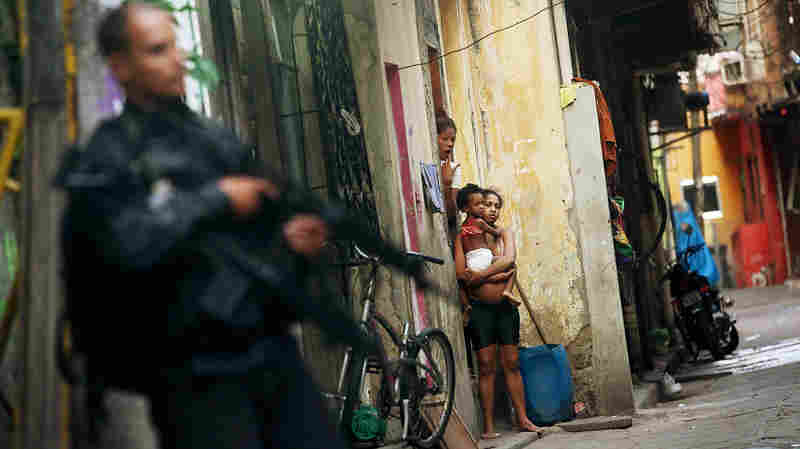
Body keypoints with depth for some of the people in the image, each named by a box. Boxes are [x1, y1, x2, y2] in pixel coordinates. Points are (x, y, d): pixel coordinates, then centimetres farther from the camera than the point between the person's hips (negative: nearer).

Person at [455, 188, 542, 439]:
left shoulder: (504, 234, 10)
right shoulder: (464, 236, 2)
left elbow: (509, 259, -10)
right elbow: (461, 272, -11)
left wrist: (479, 276, -16)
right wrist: (495, 274, -12)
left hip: (505, 306, 2)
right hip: (481, 308, -2)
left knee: (512, 364, 4)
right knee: (486, 367, -1)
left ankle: (523, 419, 8)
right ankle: (488, 426, 1)